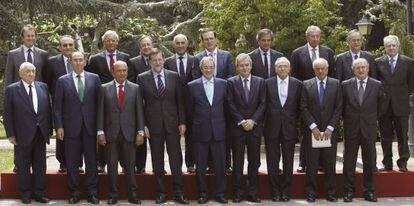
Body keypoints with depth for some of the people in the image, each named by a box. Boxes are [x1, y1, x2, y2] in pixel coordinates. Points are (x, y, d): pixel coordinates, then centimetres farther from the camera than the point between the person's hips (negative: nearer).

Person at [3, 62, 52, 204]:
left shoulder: (43, 87, 6)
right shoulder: (12, 89, -4)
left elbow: (48, 109, 9)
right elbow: (7, 114, -3)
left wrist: (49, 129, 5)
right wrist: (10, 134, -8)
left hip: (40, 134, 3)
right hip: (23, 135, -3)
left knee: (40, 166, 8)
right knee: (23, 166, 8)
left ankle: (39, 193, 19)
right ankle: (25, 194, 19)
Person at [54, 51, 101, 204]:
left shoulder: (94, 78, 6)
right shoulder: (62, 81, 4)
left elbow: (99, 101, 5)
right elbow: (58, 106, 3)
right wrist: (59, 126, -4)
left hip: (90, 126, 0)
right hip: (71, 127, 0)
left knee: (91, 161, 3)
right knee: (72, 163, 5)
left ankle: (92, 193, 11)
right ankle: (74, 193, 14)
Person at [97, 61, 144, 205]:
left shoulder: (135, 88, 5)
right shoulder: (105, 88, 5)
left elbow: (139, 111, 4)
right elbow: (101, 111, 3)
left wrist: (140, 132, -2)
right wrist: (100, 132, -3)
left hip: (129, 133, 0)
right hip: (111, 133, 0)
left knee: (130, 166, 3)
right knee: (112, 166, 5)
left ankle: (132, 195, 11)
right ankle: (113, 195, 14)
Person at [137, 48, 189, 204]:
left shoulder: (174, 76, 5)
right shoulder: (142, 78, 2)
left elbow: (180, 101, 6)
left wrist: (182, 122, 1)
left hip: (172, 124, 1)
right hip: (153, 125, 0)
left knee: (176, 159, 1)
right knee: (157, 161, 6)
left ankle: (179, 193, 8)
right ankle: (161, 193, 15)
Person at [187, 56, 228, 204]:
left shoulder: (222, 84, 4)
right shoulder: (192, 86, 1)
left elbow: (226, 105, 10)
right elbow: (190, 109, 8)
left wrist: (220, 122, 10)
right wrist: (196, 122, 9)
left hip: (218, 130, 1)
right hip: (200, 131, -1)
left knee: (220, 164, 4)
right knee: (200, 165, 6)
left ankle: (220, 193, 16)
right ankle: (202, 193, 17)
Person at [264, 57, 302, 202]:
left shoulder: (297, 84, 3)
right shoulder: (267, 83, 1)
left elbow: (300, 107, 7)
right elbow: (264, 104, 5)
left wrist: (295, 122, 3)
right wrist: (266, 122, 1)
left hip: (289, 128, 1)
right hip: (272, 128, 0)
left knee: (288, 163, 6)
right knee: (272, 162, 5)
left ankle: (285, 192, 16)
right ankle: (275, 192, 14)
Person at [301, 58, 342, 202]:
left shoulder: (336, 84, 4)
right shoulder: (306, 85, 4)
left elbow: (338, 108, 1)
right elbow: (303, 108, 0)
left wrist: (330, 128, -7)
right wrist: (313, 127, -9)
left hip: (330, 131, 0)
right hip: (312, 131, 0)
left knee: (330, 163, 4)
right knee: (311, 164, 2)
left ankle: (331, 193, 12)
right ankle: (311, 192, 10)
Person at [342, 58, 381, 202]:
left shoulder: (377, 85, 0)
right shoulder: (346, 85, 0)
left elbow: (380, 106, 9)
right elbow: (342, 106, 8)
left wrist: (372, 119, 10)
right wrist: (347, 120, 8)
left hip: (369, 128, 0)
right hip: (351, 128, 0)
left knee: (369, 161, 7)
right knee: (349, 162, 5)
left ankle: (369, 191, 17)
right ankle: (349, 191, 14)